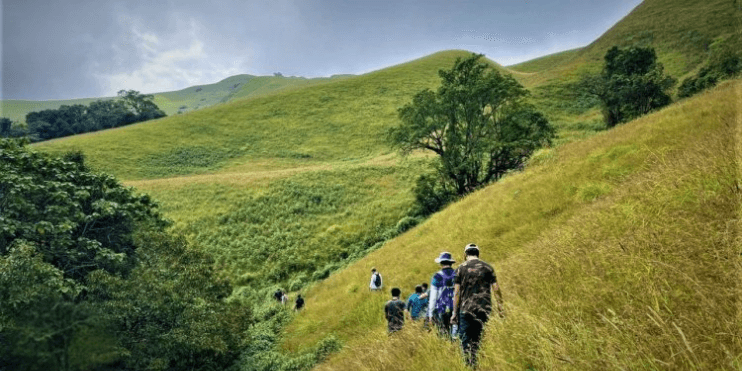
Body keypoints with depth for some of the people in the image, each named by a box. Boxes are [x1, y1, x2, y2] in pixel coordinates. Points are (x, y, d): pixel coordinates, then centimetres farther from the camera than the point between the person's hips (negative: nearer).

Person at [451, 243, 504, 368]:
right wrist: (500, 307, 11)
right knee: (479, 339, 10)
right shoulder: (488, 267, 7)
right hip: (484, 309, 2)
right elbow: (496, 289, 4)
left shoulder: (461, 268, 3)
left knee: (465, 339, 3)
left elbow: (457, 292, 0)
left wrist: (455, 312, 4)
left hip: (466, 309, -2)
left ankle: (470, 364, -7)